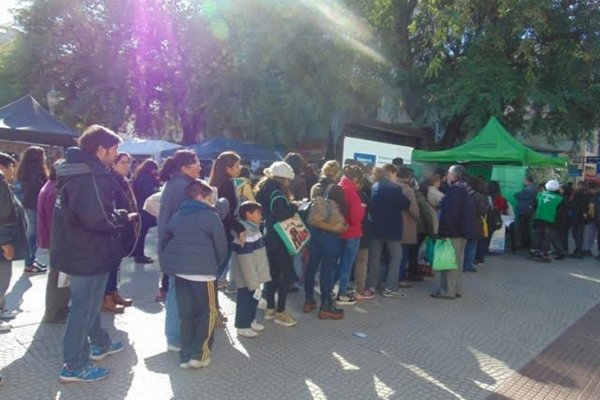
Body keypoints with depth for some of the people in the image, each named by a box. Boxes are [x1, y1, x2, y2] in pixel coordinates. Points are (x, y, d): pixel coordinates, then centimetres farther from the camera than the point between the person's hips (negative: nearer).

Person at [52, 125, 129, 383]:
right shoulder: (90, 176, -23)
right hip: (88, 253, -11)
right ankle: (74, 366, 14)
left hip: (82, 249, 11)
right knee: (84, 307, 1)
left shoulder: (79, 170, 11)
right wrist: (123, 217, -15)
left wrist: (118, 216, 6)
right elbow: (95, 217, -33)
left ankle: (100, 344, 41)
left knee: (89, 303, 23)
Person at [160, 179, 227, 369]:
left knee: (186, 313, 13)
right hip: (202, 270, -6)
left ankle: (185, 355, 18)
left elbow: (163, 242, 19)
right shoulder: (211, 216, -3)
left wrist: (169, 263, 27)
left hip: (178, 269, 6)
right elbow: (221, 247, -1)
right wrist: (215, 264, 16)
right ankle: (199, 354, 5)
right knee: (208, 312, 7)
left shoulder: (176, 216, 15)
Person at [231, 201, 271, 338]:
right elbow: (246, 263, -27)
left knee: (253, 299, 21)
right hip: (247, 279, -9)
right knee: (245, 300, 7)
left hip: (254, 277, 9)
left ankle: (250, 321, 38)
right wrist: (253, 283, -22)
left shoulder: (254, 229, 5)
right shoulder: (245, 235, -27)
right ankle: (242, 326, 23)